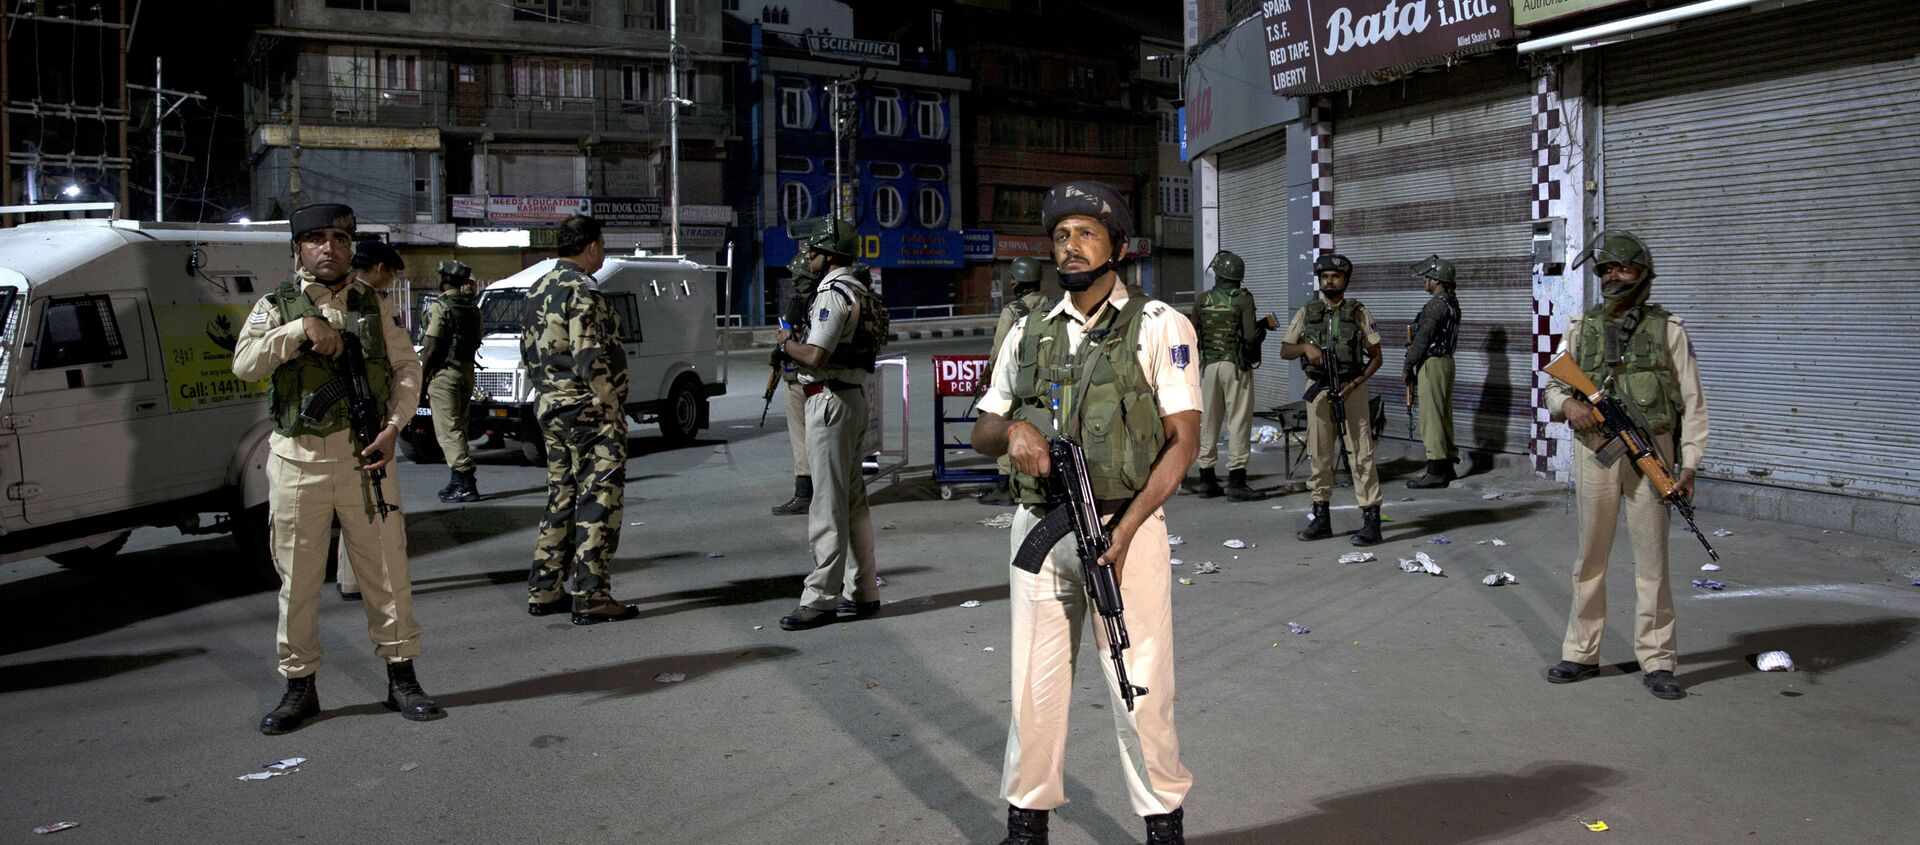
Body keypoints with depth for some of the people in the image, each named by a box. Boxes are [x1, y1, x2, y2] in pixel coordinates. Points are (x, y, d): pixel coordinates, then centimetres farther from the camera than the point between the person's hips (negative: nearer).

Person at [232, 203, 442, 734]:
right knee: (297, 580, 7)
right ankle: (300, 686, 20)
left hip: (364, 457, 1)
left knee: (387, 572, 4)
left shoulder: (374, 306, 8)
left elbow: (406, 368, 7)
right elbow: (245, 364, -9)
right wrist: (302, 329, -20)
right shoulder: (276, 307, 4)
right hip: (298, 460, 0)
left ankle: (401, 679, 16)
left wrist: (392, 428, -7)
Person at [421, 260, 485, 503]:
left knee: (448, 430, -6)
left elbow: (431, 347, -17)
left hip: (444, 373, -8)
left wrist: (420, 378, -9)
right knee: (458, 429, 15)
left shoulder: (440, 307, -14)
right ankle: (459, 482, 20)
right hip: (467, 371, 8)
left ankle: (465, 485, -12)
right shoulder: (472, 308, 10)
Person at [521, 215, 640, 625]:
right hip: (588, 411, -9)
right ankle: (591, 598, -4)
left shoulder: (539, 289, 14)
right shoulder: (581, 291, -15)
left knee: (561, 498, 16)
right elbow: (590, 358, -21)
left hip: (551, 407, 10)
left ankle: (544, 591, 20)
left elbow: (529, 352, 19)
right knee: (598, 502, -5)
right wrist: (612, 407, -16)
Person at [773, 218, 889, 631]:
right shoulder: (860, 292, 16)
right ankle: (862, 593, 20)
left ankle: (821, 598, -4)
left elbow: (815, 357, -23)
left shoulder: (833, 293, -16)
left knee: (828, 504, -7)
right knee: (854, 499, 14)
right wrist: (801, 339, 8)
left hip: (830, 400, -10)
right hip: (855, 396, 10)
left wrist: (788, 343, -4)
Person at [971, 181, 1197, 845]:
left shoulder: (1159, 327, 0)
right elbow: (981, 431, 17)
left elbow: (1183, 438, -6)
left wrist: (1124, 530, -16)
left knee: (1140, 688, 0)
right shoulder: (1028, 335, 12)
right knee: (1034, 683, 7)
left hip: (1127, 527, -3)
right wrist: (1012, 429, -9)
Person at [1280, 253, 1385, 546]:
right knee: (1319, 455, 8)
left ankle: (1371, 520, -5)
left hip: (1351, 389, -3)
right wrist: (1307, 347, -13)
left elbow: (1375, 357, 2)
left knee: (1361, 454, -6)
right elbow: (1284, 350, 8)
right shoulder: (1306, 313, 8)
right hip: (1318, 390, 3)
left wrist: (1354, 384, -12)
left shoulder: (1359, 313, 1)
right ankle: (1321, 517, 17)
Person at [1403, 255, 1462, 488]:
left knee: (1431, 417, -7)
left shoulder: (1437, 304, -18)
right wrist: (1413, 364, 17)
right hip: (1446, 361, 10)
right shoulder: (1452, 302, 13)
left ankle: (1436, 471, -6)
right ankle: (1447, 466, 20)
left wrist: (1407, 366, -10)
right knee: (1444, 416, 14)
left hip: (1432, 364, -10)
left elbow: (1423, 338, -19)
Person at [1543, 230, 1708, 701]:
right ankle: (1581, 653, 18)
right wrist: (1568, 403, -10)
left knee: (1652, 561, 1)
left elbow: (1692, 402, 1)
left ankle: (1657, 661, 9)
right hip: (1594, 452, 2)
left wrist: (1689, 463, -7)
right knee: (1590, 558, 8)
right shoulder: (1582, 328, 10)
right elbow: (1553, 386, 14)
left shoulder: (1668, 330, 2)